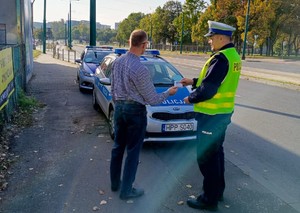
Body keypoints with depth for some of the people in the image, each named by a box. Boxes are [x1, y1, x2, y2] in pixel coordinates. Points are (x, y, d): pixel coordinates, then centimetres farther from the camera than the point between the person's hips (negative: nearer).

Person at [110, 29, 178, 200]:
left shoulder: (118, 62, 0)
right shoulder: (140, 69, -23)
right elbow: (152, 99, -14)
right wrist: (168, 93, 3)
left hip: (119, 108, 7)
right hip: (135, 111, -7)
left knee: (118, 147, 18)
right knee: (133, 151, 6)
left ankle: (115, 183, 34)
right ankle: (126, 190, 18)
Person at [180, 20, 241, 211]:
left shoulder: (221, 58, -22)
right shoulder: (233, 56, 10)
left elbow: (208, 89, -25)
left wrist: (190, 98, -7)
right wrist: (194, 81, 15)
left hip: (211, 115, -10)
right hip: (223, 112, 10)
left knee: (206, 156, 0)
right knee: (216, 152, 20)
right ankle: (218, 190, 34)